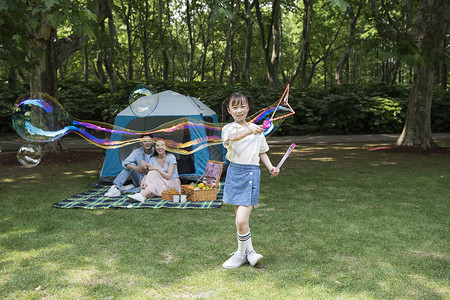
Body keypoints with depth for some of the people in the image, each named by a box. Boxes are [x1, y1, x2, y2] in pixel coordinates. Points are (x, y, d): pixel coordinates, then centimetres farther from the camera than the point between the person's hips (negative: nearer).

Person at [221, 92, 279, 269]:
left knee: (241, 221, -11)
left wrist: (270, 167, 0)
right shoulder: (228, 128, -1)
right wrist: (250, 131, -46)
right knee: (240, 219, 12)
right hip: (234, 173, 2)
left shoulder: (256, 129, 6)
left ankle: (242, 254, 9)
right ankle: (249, 251, 30)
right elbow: (233, 137, -27)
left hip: (251, 174, -2)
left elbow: (262, 152, 18)